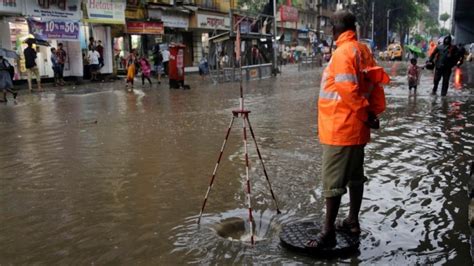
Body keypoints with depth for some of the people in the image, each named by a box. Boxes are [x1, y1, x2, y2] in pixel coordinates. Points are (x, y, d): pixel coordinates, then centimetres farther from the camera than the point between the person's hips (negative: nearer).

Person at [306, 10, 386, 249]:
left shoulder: (343, 52, -17)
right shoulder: (364, 50, 10)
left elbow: (348, 90, -22)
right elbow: (375, 84, 10)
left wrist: (365, 114, -11)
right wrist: (373, 112, 6)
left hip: (339, 128, -9)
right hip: (356, 128, 9)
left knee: (332, 181, -3)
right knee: (355, 177, 17)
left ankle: (328, 233, 3)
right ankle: (352, 221, 29)